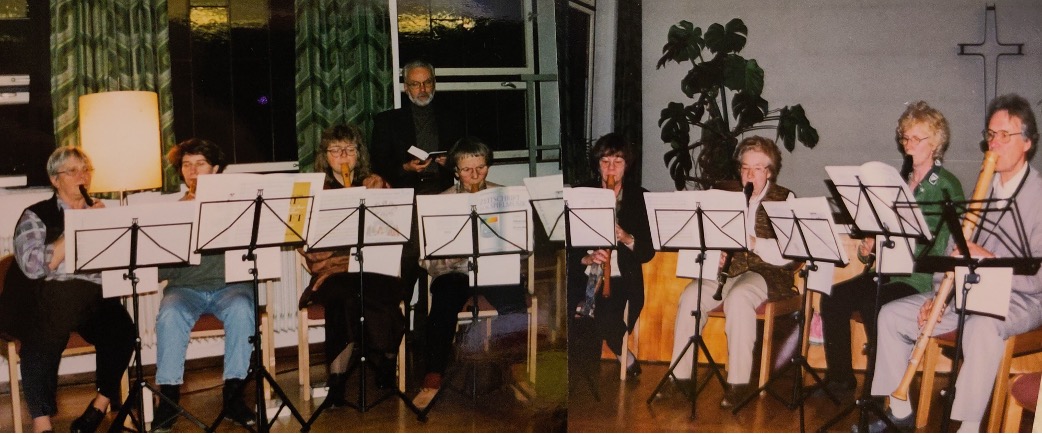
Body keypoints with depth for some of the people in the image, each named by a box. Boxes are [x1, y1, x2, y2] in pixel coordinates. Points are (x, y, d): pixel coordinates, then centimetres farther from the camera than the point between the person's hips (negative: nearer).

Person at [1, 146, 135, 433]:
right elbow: (34, 267, -8)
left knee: (122, 330, -30)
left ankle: (99, 408, -15)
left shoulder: (100, 215, 21)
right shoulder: (36, 215, 10)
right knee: (45, 336, -36)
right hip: (44, 299, -3)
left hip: (92, 300, 3)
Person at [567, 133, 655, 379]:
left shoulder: (640, 197, 7)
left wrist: (627, 239, -16)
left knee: (605, 317, -30)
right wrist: (586, 258, -14)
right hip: (584, 276, 1)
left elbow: (648, 252, 3)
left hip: (621, 279, -1)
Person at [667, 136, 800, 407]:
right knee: (690, 295, -25)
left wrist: (755, 243, -23)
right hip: (728, 268, 4)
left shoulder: (785, 200, 4)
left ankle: (738, 382, -29)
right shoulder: (725, 194, 15)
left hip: (765, 272, -3)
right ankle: (680, 376, -19)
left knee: (738, 298, -36)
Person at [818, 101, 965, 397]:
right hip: (887, 270, 6)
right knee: (833, 299, -17)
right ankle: (840, 378, -6)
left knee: (873, 306, -31)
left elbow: (940, 245, -12)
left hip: (923, 276, -6)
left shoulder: (948, 186, -3)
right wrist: (868, 248, -2)